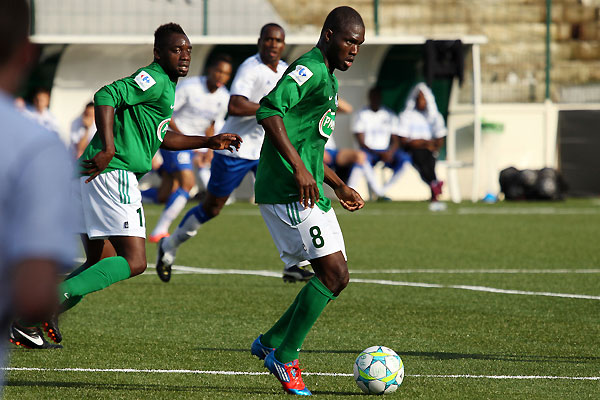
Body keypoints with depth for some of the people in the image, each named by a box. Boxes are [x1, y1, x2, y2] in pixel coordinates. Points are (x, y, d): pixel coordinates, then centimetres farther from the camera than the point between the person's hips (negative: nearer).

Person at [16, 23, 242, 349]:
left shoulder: (164, 86, 24)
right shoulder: (154, 79, -7)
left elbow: (159, 137, 36)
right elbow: (106, 96, -22)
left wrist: (209, 142, 36)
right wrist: (108, 149, -29)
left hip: (92, 175, 10)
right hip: (112, 174, -10)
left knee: (97, 265, 16)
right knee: (134, 262, -14)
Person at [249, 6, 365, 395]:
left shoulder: (328, 80, 22)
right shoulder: (309, 69, -11)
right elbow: (270, 110, -26)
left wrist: (340, 186, 33)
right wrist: (298, 168, -30)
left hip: (309, 192, 10)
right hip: (287, 191, -10)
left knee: (336, 278, 8)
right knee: (334, 273, -14)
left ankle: (270, 343, 15)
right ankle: (285, 357, -5)